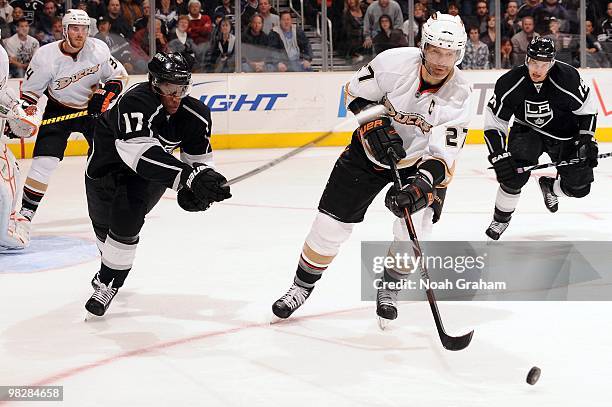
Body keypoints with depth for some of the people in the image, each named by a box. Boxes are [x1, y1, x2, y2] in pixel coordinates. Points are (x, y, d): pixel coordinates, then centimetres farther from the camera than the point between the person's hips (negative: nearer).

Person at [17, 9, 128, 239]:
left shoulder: (98, 49, -16)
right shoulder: (46, 56, -21)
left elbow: (118, 76, -3)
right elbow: (29, 91, -11)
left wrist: (104, 97, -19)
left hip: (92, 108, 2)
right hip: (58, 111, -2)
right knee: (44, 159, -15)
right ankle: (26, 209, -7)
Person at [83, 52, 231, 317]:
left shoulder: (195, 114, -23)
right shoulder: (136, 102, -40)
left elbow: (199, 158, -9)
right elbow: (143, 153, -53)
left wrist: (205, 181, -33)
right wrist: (189, 177, -61)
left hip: (153, 173, 2)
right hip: (108, 156, -1)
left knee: (126, 218, -20)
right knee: (102, 222, 16)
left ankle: (109, 283, -2)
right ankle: (110, 263, 49)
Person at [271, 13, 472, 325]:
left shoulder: (459, 95, -24)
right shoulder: (395, 61, -25)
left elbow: (443, 154, -26)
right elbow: (355, 92, -8)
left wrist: (421, 185, -42)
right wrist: (376, 125, -22)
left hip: (417, 160, 0)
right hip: (370, 149, 0)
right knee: (330, 223, -2)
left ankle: (388, 290, 13)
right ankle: (301, 287, 20)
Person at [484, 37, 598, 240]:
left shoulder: (568, 78, -27)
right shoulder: (510, 83, -25)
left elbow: (587, 108, -8)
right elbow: (493, 123, -16)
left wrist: (587, 140, -15)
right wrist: (499, 156, -25)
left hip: (564, 135, 1)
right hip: (527, 131, -1)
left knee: (579, 186, -6)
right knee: (514, 173, -25)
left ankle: (549, 185, 30)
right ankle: (501, 218, 0)